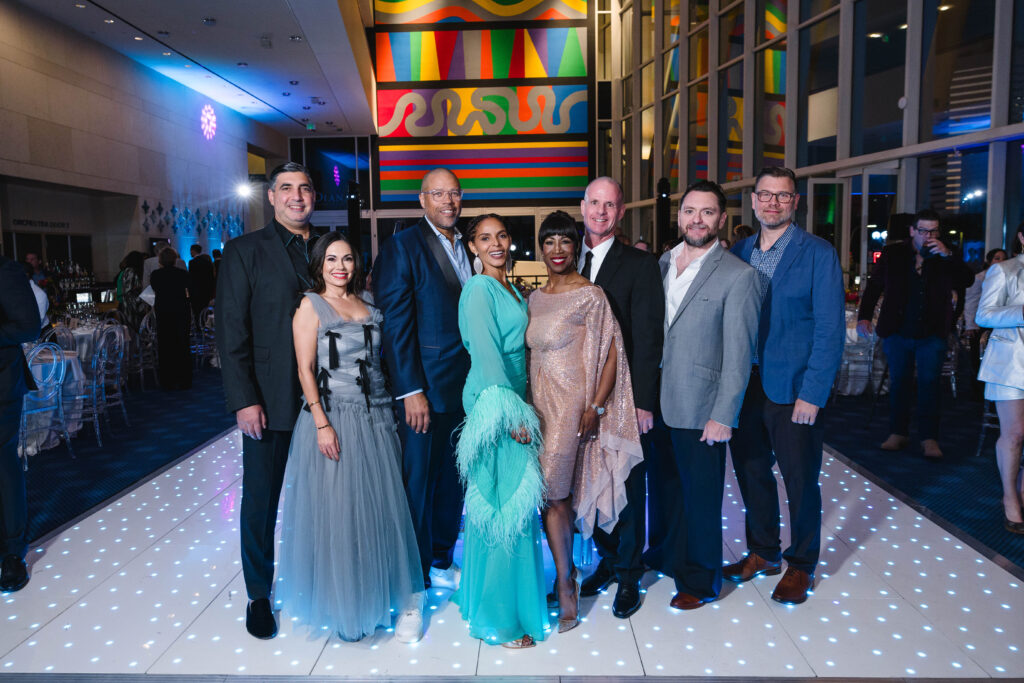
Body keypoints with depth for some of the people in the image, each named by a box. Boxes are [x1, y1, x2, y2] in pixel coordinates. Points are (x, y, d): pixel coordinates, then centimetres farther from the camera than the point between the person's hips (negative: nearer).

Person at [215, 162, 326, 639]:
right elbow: (231, 331, -5)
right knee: (260, 503, 9)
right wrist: (244, 400, -12)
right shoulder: (244, 251, 0)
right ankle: (258, 595, 27)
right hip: (269, 402, -2)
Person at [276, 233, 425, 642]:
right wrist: (322, 424, -15)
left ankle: (402, 598, 15)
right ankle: (344, 605, 21)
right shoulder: (311, 306, 0)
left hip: (376, 416, 4)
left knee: (384, 507, 4)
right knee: (338, 511, 4)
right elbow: (305, 369, -6)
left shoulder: (368, 305, 13)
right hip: (334, 417, -3)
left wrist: (392, 409, 7)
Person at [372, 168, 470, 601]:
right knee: (418, 480, 5)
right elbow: (395, 323, -14)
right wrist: (411, 390, -17)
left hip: (465, 385, 7)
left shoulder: (467, 247, 12)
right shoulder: (403, 247, -8)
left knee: (453, 476, 16)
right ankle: (415, 576, 23)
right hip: (426, 387, -6)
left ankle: (442, 562, 34)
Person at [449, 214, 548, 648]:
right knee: (504, 503, -3)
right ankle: (498, 617, 11)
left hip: (511, 398, 9)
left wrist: (519, 407, 14)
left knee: (496, 502, 16)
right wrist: (511, 413, -20)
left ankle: (481, 595, 31)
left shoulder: (508, 287, 15)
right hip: (494, 402, -9)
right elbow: (486, 354, -18)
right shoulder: (479, 289, -12)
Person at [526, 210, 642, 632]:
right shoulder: (536, 298, 13)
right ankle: (566, 576, 23)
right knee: (552, 492, 9)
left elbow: (613, 352, -9)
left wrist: (596, 407, -14)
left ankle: (565, 583, 11)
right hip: (540, 403, 6)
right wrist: (527, 404, 12)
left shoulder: (590, 295, -7)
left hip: (572, 404, -6)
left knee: (554, 491, -5)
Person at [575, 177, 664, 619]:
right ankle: (608, 560, 33)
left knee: (628, 487, 7)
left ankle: (628, 574, 24)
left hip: (624, 398, -4)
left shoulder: (639, 265, -6)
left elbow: (647, 338, -10)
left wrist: (642, 401, -15)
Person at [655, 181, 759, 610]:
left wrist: (723, 415, -14)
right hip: (657, 402, 5)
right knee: (665, 485, 20)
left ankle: (700, 581, 30)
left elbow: (738, 354, -11)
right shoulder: (662, 263, 8)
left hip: (700, 409, -5)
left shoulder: (737, 275, -10)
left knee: (700, 497, 9)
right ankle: (669, 558, 43)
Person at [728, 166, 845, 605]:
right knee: (751, 473, 15)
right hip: (744, 386, 5)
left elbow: (830, 330, -10)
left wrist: (812, 394, -16)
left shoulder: (818, 254, -7)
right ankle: (763, 552, 36)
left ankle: (801, 565, 29)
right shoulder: (739, 253, 7)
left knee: (800, 480, 8)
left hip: (794, 390, -4)